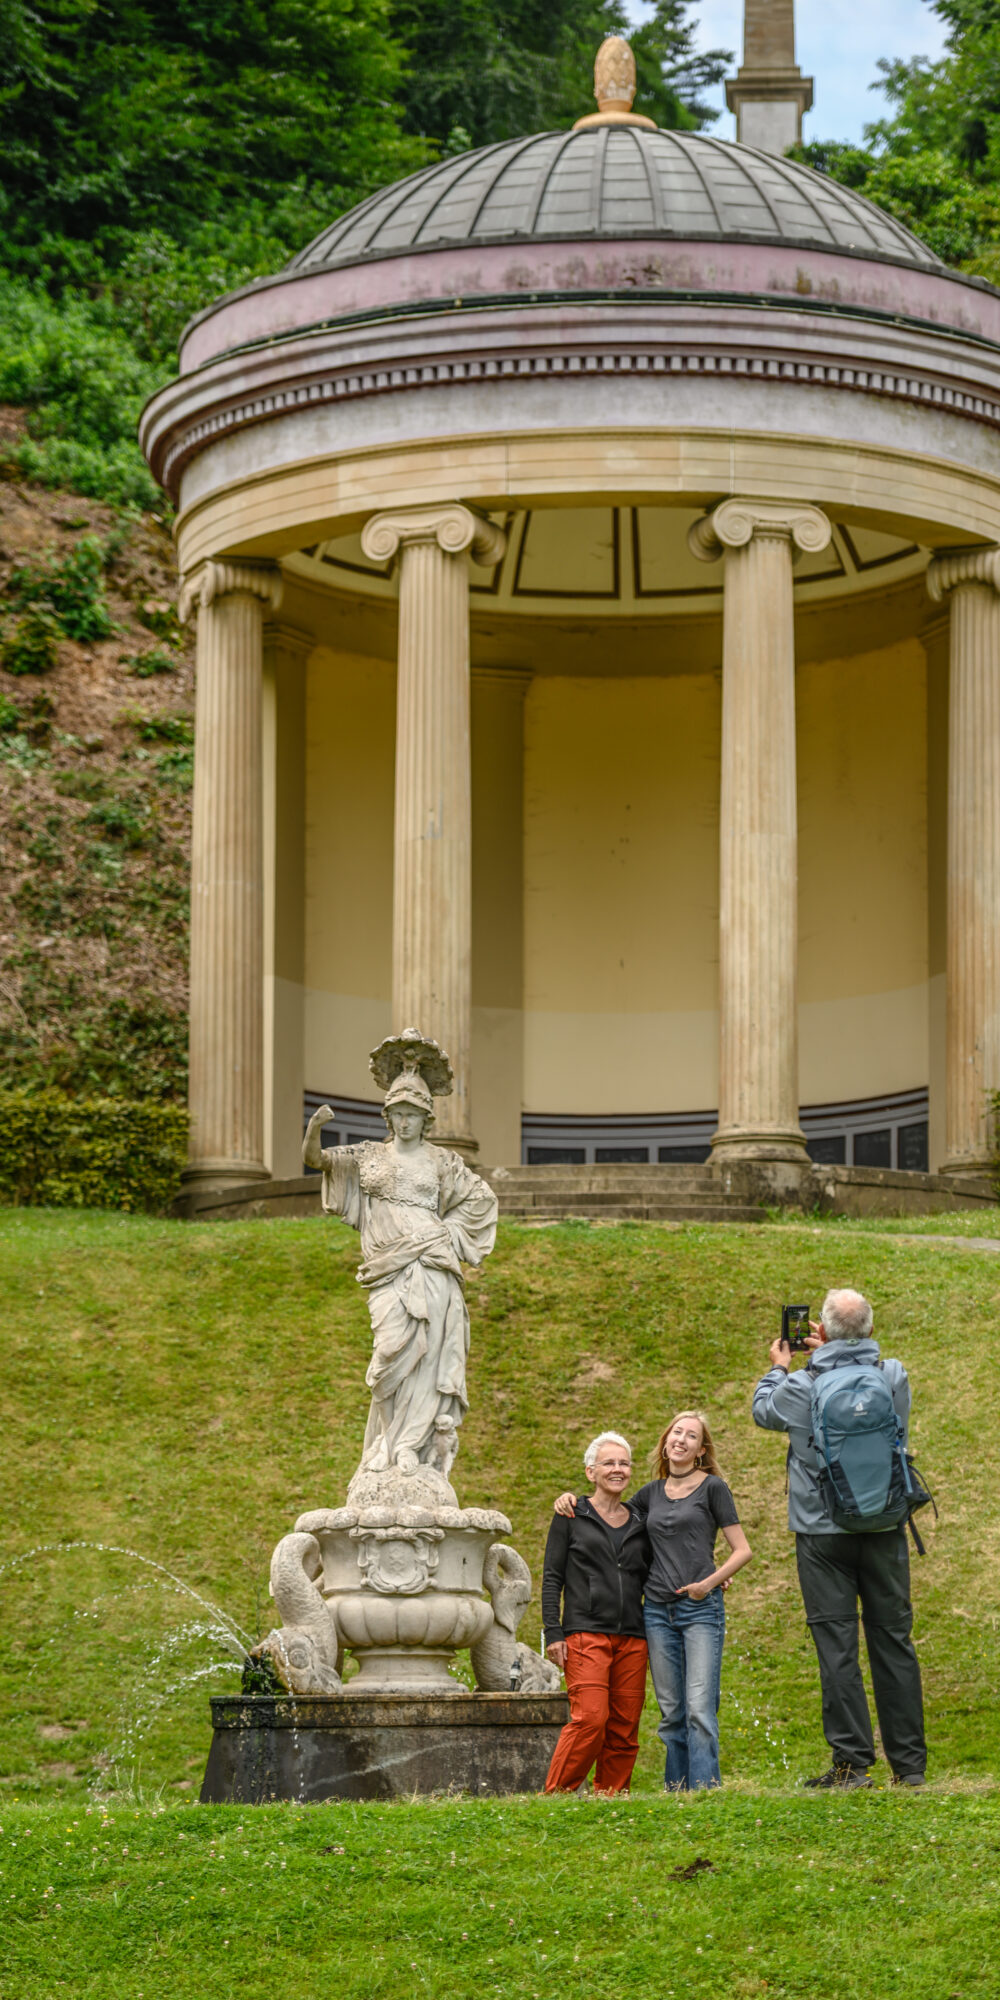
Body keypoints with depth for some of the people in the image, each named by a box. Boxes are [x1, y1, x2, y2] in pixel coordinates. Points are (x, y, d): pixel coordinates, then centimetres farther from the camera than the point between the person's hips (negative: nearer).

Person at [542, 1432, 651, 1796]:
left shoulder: (639, 1521, 16)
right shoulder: (571, 1516, 6)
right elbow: (552, 1577, 4)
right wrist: (553, 1632, -6)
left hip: (632, 1638, 4)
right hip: (585, 1633, -4)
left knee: (624, 1729, 0)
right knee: (590, 1719, -17)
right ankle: (557, 1794, -8)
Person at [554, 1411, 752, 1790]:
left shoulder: (712, 1488, 1)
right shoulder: (651, 1493, 14)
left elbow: (742, 1550, 1)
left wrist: (709, 1582, -13)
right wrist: (570, 1500, 11)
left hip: (701, 1608, -5)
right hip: (657, 1612, 5)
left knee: (700, 1708, -13)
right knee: (671, 1713, 4)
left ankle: (704, 1791, -15)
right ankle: (677, 1796, 5)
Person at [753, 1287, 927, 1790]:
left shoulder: (803, 1387, -11)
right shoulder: (894, 1377, -5)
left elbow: (763, 1410, 10)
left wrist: (779, 1368, 28)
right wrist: (830, 1358, 27)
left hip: (824, 1533, -2)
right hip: (884, 1527, 2)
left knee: (837, 1645, 0)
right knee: (893, 1640, 7)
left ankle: (851, 1762, -4)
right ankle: (909, 1763, 8)